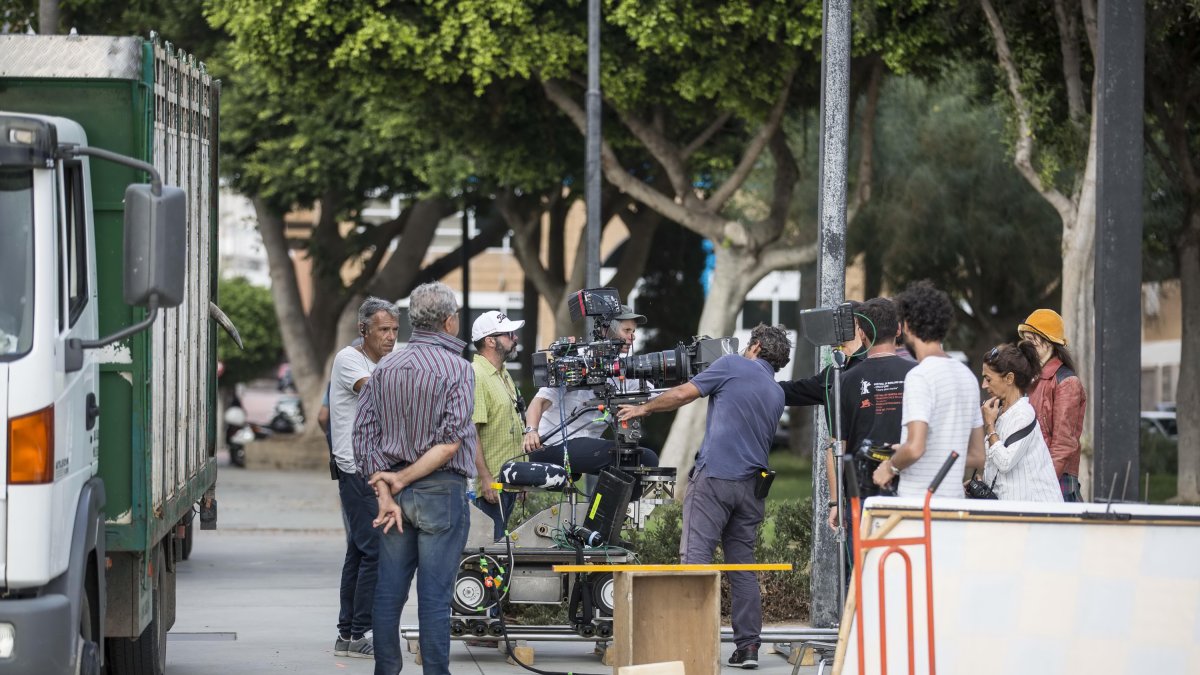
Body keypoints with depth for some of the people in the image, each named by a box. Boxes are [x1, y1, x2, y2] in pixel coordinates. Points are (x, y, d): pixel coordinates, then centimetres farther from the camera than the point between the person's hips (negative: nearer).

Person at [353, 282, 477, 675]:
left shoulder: (385, 368, 8)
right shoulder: (457, 369, -8)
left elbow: (364, 433, 2)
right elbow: (451, 441, -17)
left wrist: (386, 493, -2)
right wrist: (404, 478, -10)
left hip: (396, 492, 5)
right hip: (441, 491, -5)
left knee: (389, 593, 9)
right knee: (435, 596, -4)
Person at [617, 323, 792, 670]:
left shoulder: (733, 366, 3)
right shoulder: (776, 395, 20)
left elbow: (683, 394, 3)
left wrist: (643, 409, 18)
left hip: (715, 476, -6)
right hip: (751, 484, 6)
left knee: (696, 555, -8)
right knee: (742, 563, 9)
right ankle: (748, 646, 4)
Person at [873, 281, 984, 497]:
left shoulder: (919, 376, -12)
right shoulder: (967, 375, 15)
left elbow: (915, 447, -23)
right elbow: (977, 457, 18)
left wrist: (890, 467, -4)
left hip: (917, 500, -8)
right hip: (955, 498, 8)